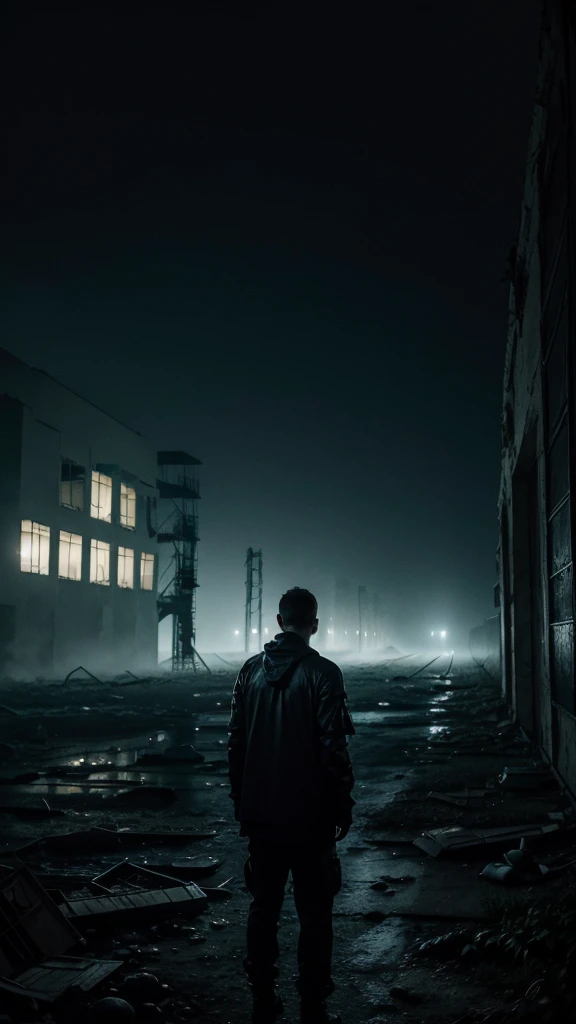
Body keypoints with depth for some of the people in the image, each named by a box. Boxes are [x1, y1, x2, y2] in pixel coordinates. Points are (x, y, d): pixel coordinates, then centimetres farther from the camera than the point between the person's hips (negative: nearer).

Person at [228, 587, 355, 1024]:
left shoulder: (251, 671, 3)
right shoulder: (322, 673, -12)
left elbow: (236, 742, 7)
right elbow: (334, 748, -14)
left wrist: (241, 802, 16)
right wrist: (342, 809, -4)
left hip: (261, 814, 5)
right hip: (309, 816, -4)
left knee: (264, 906, 15)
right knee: (314, 913, 6)